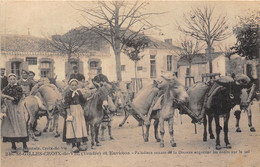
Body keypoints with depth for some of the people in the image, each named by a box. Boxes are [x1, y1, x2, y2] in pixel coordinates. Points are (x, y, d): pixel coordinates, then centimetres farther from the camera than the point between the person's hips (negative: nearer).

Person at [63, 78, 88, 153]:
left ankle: (79, 144, 17)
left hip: (79, 111, 6)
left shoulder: (79, 92, 6)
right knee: (72, 127, -4)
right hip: (72, 111, -6)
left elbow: (82, 101, 16)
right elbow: (66, 105, -13)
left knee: (80, 127, 7)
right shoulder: (68, 93, -9)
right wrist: (69, 114, -18)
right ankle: (73, 145, 2)